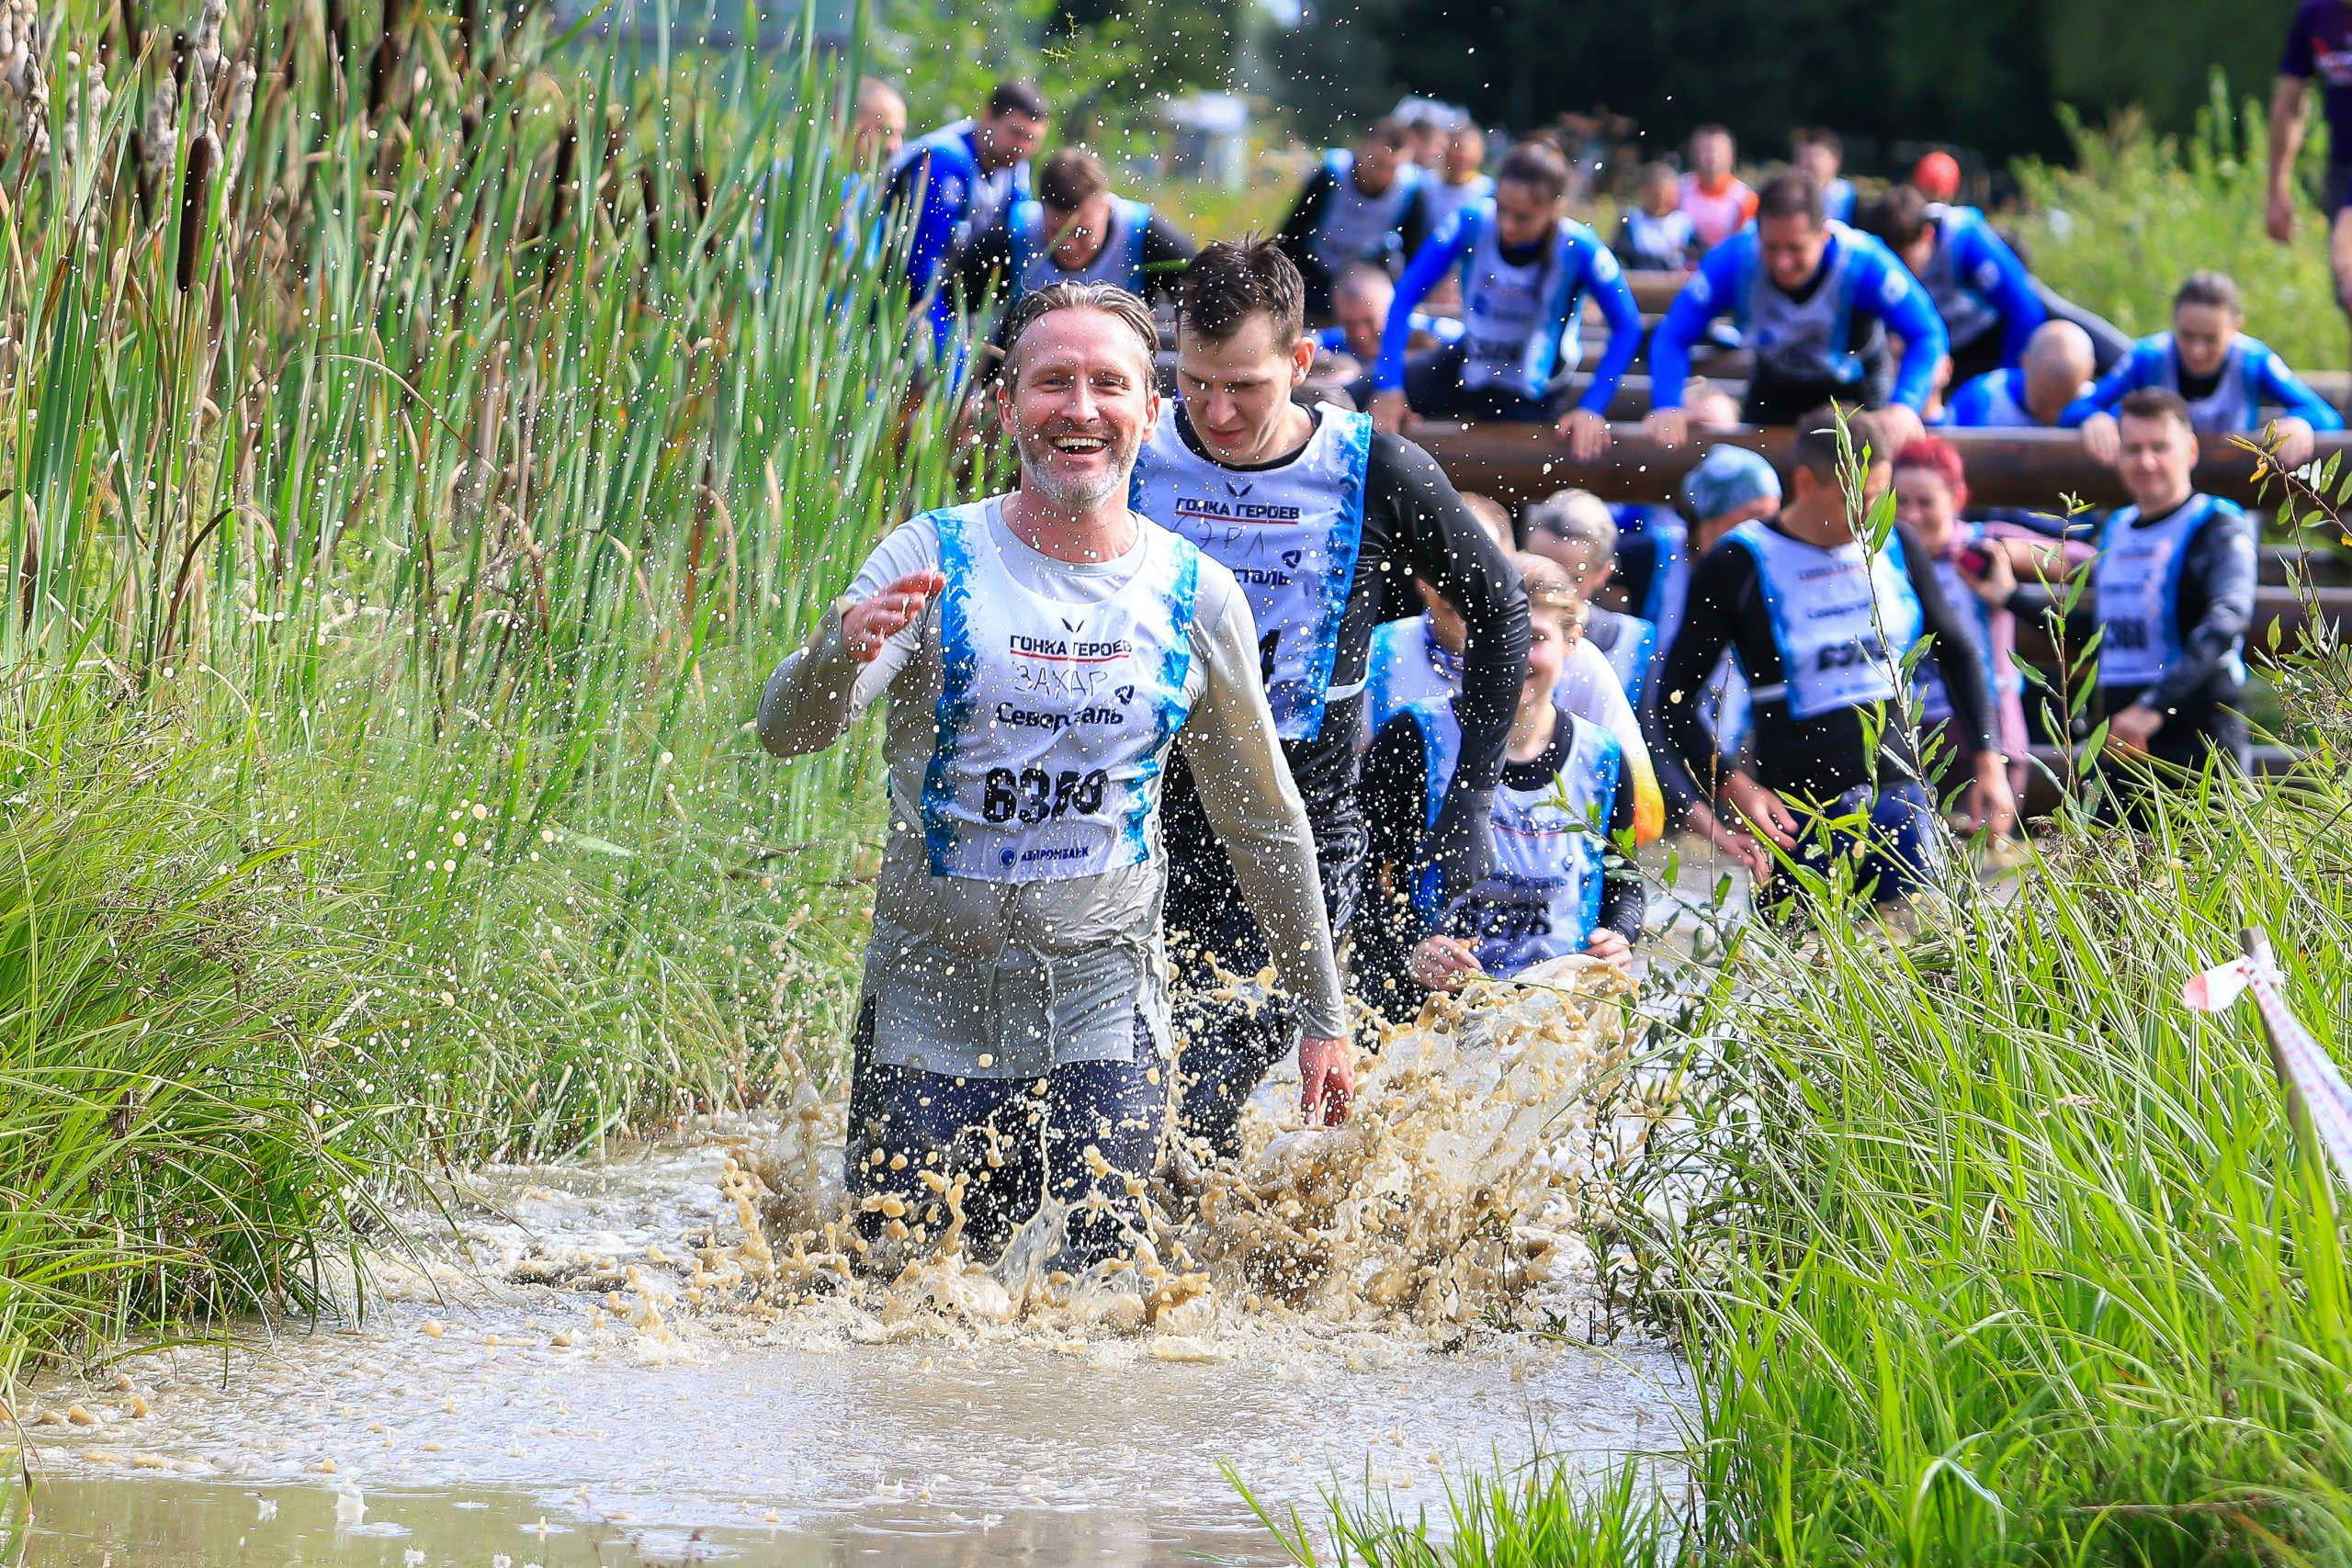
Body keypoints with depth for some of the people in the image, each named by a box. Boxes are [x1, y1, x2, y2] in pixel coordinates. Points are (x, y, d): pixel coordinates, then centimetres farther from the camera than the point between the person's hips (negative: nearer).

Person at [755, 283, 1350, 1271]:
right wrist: (838, 655, -42)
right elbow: (787, 734, -19)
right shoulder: (933, 560, -7)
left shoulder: (1197, 598, 1)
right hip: (934, 1002, -1)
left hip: (1107, 1011, 1)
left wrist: (1323, 1020, 16)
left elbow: (1264, 826, 13)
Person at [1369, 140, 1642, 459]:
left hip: (1531, 391, -2)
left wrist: (1592, 408, -27)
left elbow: (1627, 328, -21)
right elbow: (1406, 296, -21)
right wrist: (1387, 385, -26)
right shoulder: (1472, 224, -22)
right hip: (1468, 361, 2)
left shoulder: (1579, 250, -26)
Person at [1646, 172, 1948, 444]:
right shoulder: (1732, 262, -31)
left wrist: (1904, 407, -50)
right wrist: (1667, 407, -41)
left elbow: (1926, 335, -34)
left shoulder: (1864, 264, -35)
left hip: (1856, 386, -2)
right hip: (1776, 384, 2)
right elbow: (1673, 337, -25)